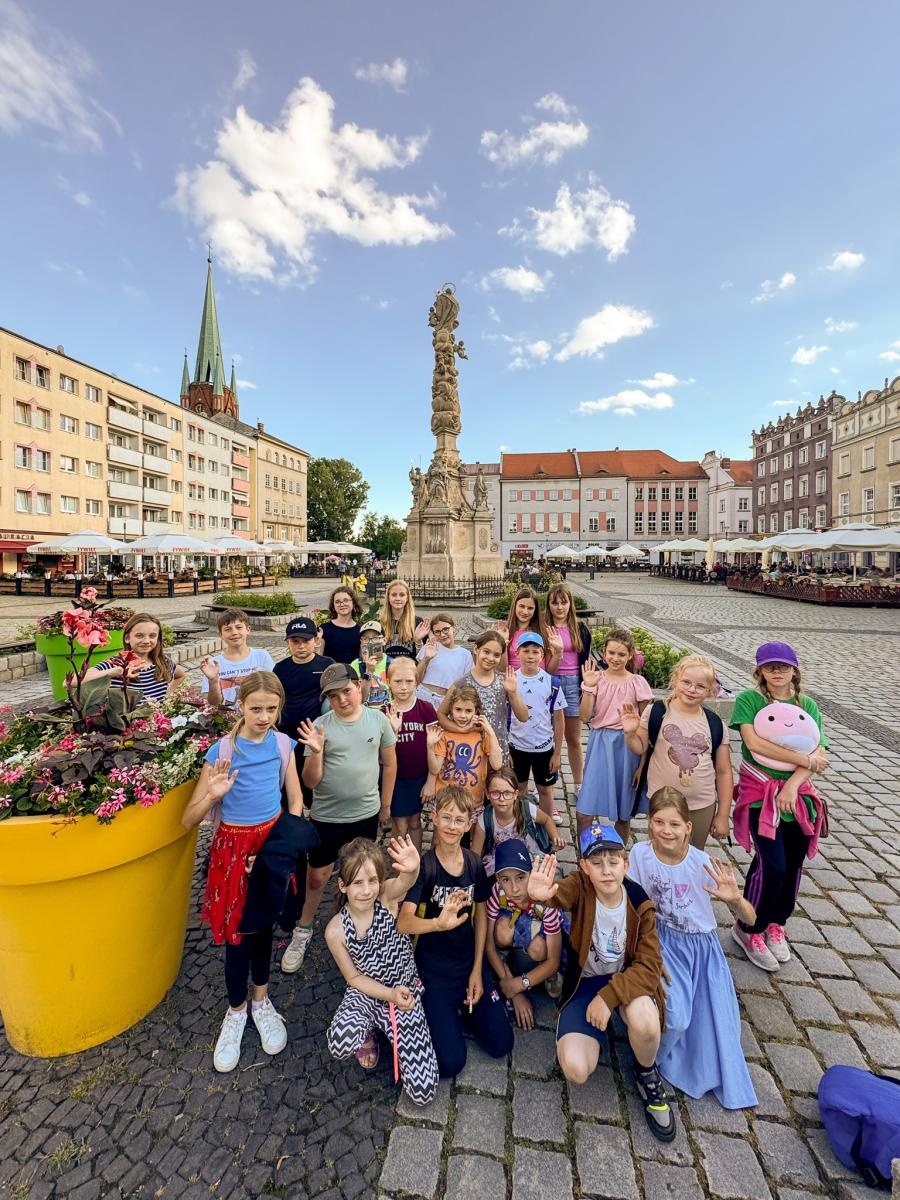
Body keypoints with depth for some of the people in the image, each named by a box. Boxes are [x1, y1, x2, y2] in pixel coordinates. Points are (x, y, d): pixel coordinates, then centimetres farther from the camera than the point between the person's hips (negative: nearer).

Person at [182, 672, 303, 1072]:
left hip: (273, 842, 3)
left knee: (263, 924, 18)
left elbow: (295, 801, 0)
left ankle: (260, 1001, 43)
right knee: (238, 932, 10)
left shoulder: (283, 744, -8)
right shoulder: (222, 751, -17)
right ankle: (235, 1013, 38)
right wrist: (213, 795, -32)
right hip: (234, 847, -2)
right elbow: (189, 820, -13)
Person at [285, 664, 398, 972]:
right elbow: (311, 782, -12)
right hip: (326, 816, -2)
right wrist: (316, 751, -29)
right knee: (316, 878, 13)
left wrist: (385, 804, 9)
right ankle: (302, 933, 39)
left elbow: (389, 764, 3)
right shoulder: (319, 726, -15)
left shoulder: (378, 719, -10)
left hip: (366, 814, 2)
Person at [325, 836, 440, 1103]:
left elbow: (406, 881, -48)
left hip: (405, 992, 0)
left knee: (423, 1093, -5)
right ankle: (367, 1034, 5)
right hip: (365, 993, 1)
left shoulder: (388, 896, -23)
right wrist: (390, 994, -20)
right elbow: (354, 977, -6)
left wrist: (412, 868, -72)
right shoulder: (335, 930, -18)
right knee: (341, 1043, -32)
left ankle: (388, 1030, 20)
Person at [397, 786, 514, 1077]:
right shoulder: (424, 865, -22)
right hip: (433, 973, -4)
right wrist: (439, 924, -52)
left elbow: (481, 916, 4)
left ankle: (460, 1008, 25)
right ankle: (441, 1014, 19)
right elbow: (403, 922, -33)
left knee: (501, 1044, 1)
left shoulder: (474, 864, -7)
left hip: (468, 966, 4)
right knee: (451, 1062, -9)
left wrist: (477, 970, 2)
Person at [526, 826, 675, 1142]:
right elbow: (558, 894, -44)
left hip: (628, 978, 0)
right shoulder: (580, 887, -22)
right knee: (576, 1070, -18)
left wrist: (609, 995, -28)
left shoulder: (640, 902, -17)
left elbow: (648, 966, -17)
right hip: (584, 981, 0)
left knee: (644, 1021, -33)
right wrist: (540, 894, -69)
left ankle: (647, 1074, 3)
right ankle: (596, 1032, 17)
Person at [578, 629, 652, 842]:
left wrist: (644, 760, 0)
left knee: (624, 814, 15)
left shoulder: (638, 683, -4)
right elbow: (585, 716, -8)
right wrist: (588, 687, -20)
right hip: (600, 744, 0)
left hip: (627, 746, 0)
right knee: (583, 812, 0)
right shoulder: (597, 679, -3)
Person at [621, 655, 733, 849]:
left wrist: (723, 815, 5)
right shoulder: (656, 711, -11)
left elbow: (723, 772, 3)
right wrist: (630, 733, -23)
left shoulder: (715, 724, -3)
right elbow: (640, 748, -2)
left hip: (702, 807, 2)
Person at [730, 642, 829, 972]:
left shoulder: (808, 705, 4)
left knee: (793, 864, 12)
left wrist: (793, 783, -18)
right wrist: (806, 760, -15)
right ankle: (748, 929, 16)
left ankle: (776, 925, 37)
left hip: (798, 793, 4)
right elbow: (753, 742, -19)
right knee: (772, 865, -9)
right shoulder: (749, 699, -8)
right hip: (760, 792, -4)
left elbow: (818, 752, -5)